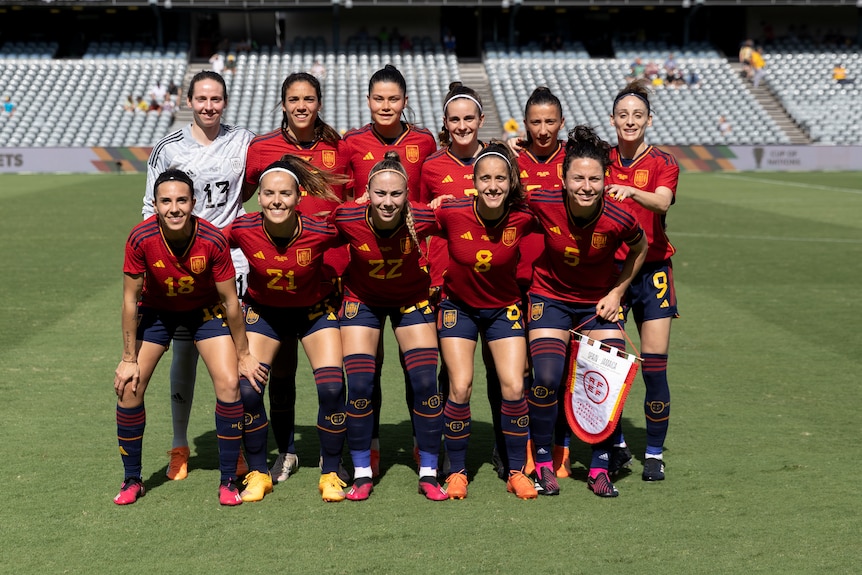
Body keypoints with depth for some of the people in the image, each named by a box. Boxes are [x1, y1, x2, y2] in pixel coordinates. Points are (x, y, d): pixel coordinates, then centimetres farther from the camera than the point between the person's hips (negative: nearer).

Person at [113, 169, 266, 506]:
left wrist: (243, 355, -9)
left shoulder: (213, 240, -30)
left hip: (205, 310, -1)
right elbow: (130, 299, -16)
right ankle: (132, 480, 10)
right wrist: (129, 359, -12)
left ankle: (228, 482, 0)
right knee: (128, 387, -9)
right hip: (156, 310, 1)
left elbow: (230, 300, -16)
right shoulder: (141, 238, -29)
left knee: (229, 384, -15)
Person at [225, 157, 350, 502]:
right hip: (263, 310, 1)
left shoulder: (321, 231, -29)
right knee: (247, 389, -11)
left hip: (315, 311, -1)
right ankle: (258, 474, 9)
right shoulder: (243, 230, -26)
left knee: (332, 388, -14)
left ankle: (331, 474, 6)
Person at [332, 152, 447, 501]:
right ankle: (362, 474, 8)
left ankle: (429, 475, 7)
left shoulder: (423, 219, -29)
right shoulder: (347, 218, -28)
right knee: (359, 386, -7)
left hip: (412, 299, 0)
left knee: (425, 383, -7)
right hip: (362, 299, 0)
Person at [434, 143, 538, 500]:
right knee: (460, 388, -9)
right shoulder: (451, 213, -23)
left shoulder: (523, 219, -20)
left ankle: (517, 472, 9)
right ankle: (457, 471, 8)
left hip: (504, 307, 1)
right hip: (458, 306, -1)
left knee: (514, 388, -7)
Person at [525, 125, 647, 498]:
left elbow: (640, 248, -1)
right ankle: (543, 463, 6)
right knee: (546, 379, -15)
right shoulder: (543, 204, -24)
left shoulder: (618, 220, -24)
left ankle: (599, 468, 10)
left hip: (599, 302, 1)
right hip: (550, 296, -1)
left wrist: (617, 293, -4)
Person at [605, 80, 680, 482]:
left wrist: (631, 192, -43)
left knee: (654, 368, -3)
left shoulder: (663, 163, -2)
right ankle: (616, 446, 17)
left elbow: (662, 202, -21)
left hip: (651, 271, -2)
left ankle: (655, 454, 12)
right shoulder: (602, 161, 6)